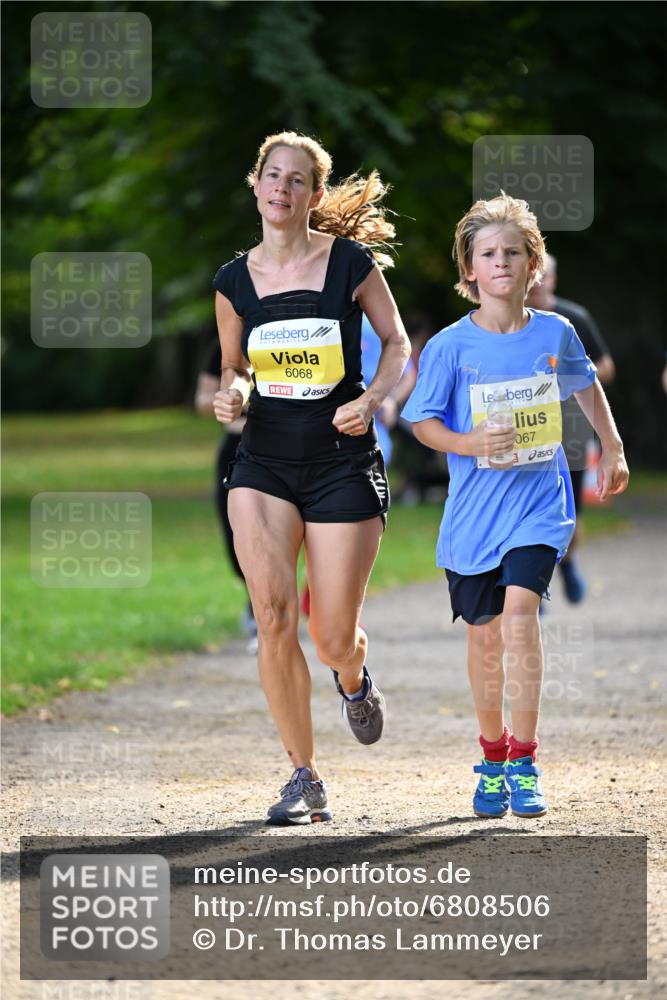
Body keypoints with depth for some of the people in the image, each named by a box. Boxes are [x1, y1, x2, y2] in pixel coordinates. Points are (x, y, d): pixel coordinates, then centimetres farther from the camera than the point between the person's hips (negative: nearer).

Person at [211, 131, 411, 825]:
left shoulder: (350, 262, -5)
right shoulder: (234, 281, 3)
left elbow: (397, 343, 6)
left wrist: (371, 400, -11)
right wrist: (231, 393, -6)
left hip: (342, 462, -2)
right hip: (264, 463, 2)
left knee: (333, 638, -1)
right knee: (273, 618, -15)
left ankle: (354, 679, 39)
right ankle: (303, 776, -2)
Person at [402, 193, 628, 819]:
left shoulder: (555, 334, -1)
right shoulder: (451, 347, -7)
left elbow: (585, 385, 20)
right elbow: (422, 421, -2)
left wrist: (612, 449, 24)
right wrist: (471, 444, -19)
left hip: (539, 501, -1)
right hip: (475, 507, 1)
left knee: (519, 611, -20)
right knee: (484, 635, 8)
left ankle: (524, 765, -14)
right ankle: (492, 755, 30)